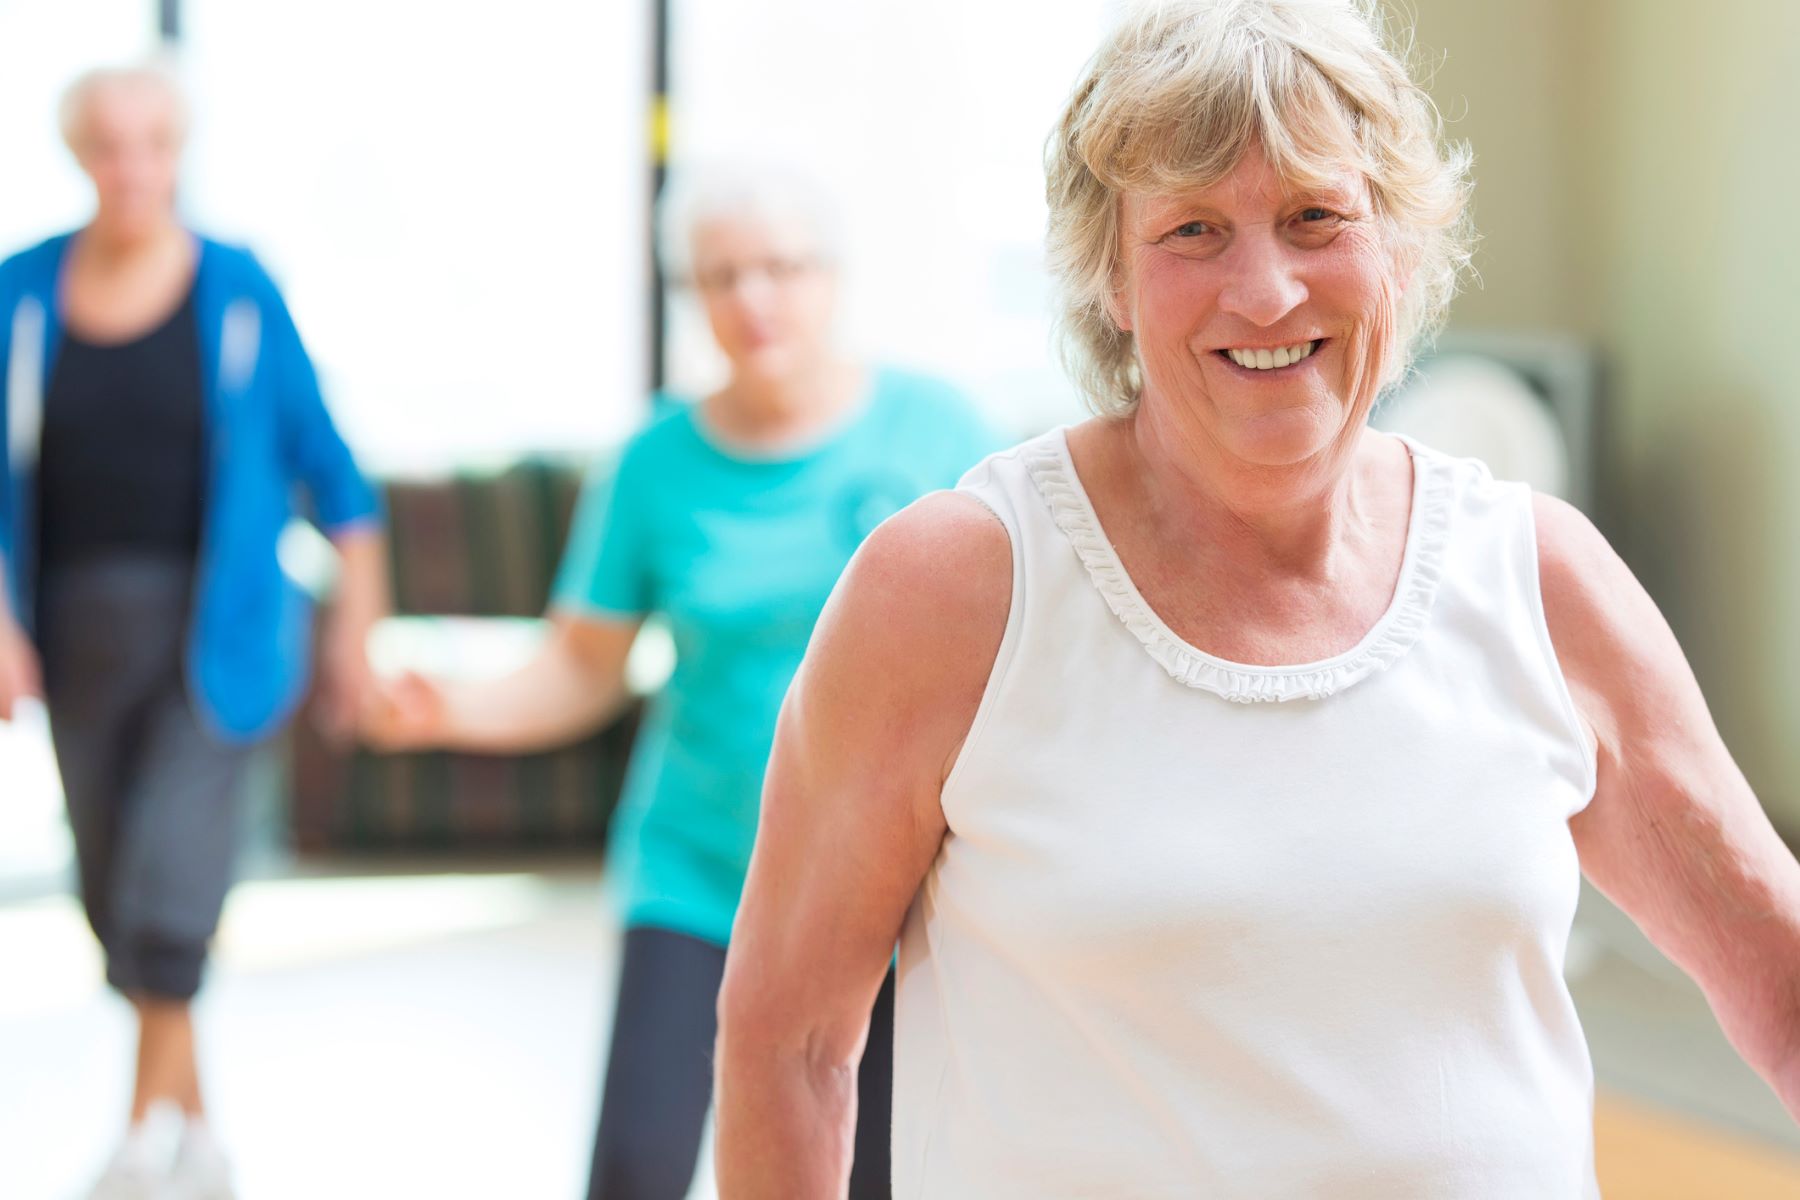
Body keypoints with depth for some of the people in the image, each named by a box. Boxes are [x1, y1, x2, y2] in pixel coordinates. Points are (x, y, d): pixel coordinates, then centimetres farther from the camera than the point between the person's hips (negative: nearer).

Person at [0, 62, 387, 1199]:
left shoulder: (240, 291, -6)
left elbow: (326, 461, 1)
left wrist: (357, 622, 0)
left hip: (214, 635, -3)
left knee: (165, 900, -17)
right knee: (117, 900, 11)